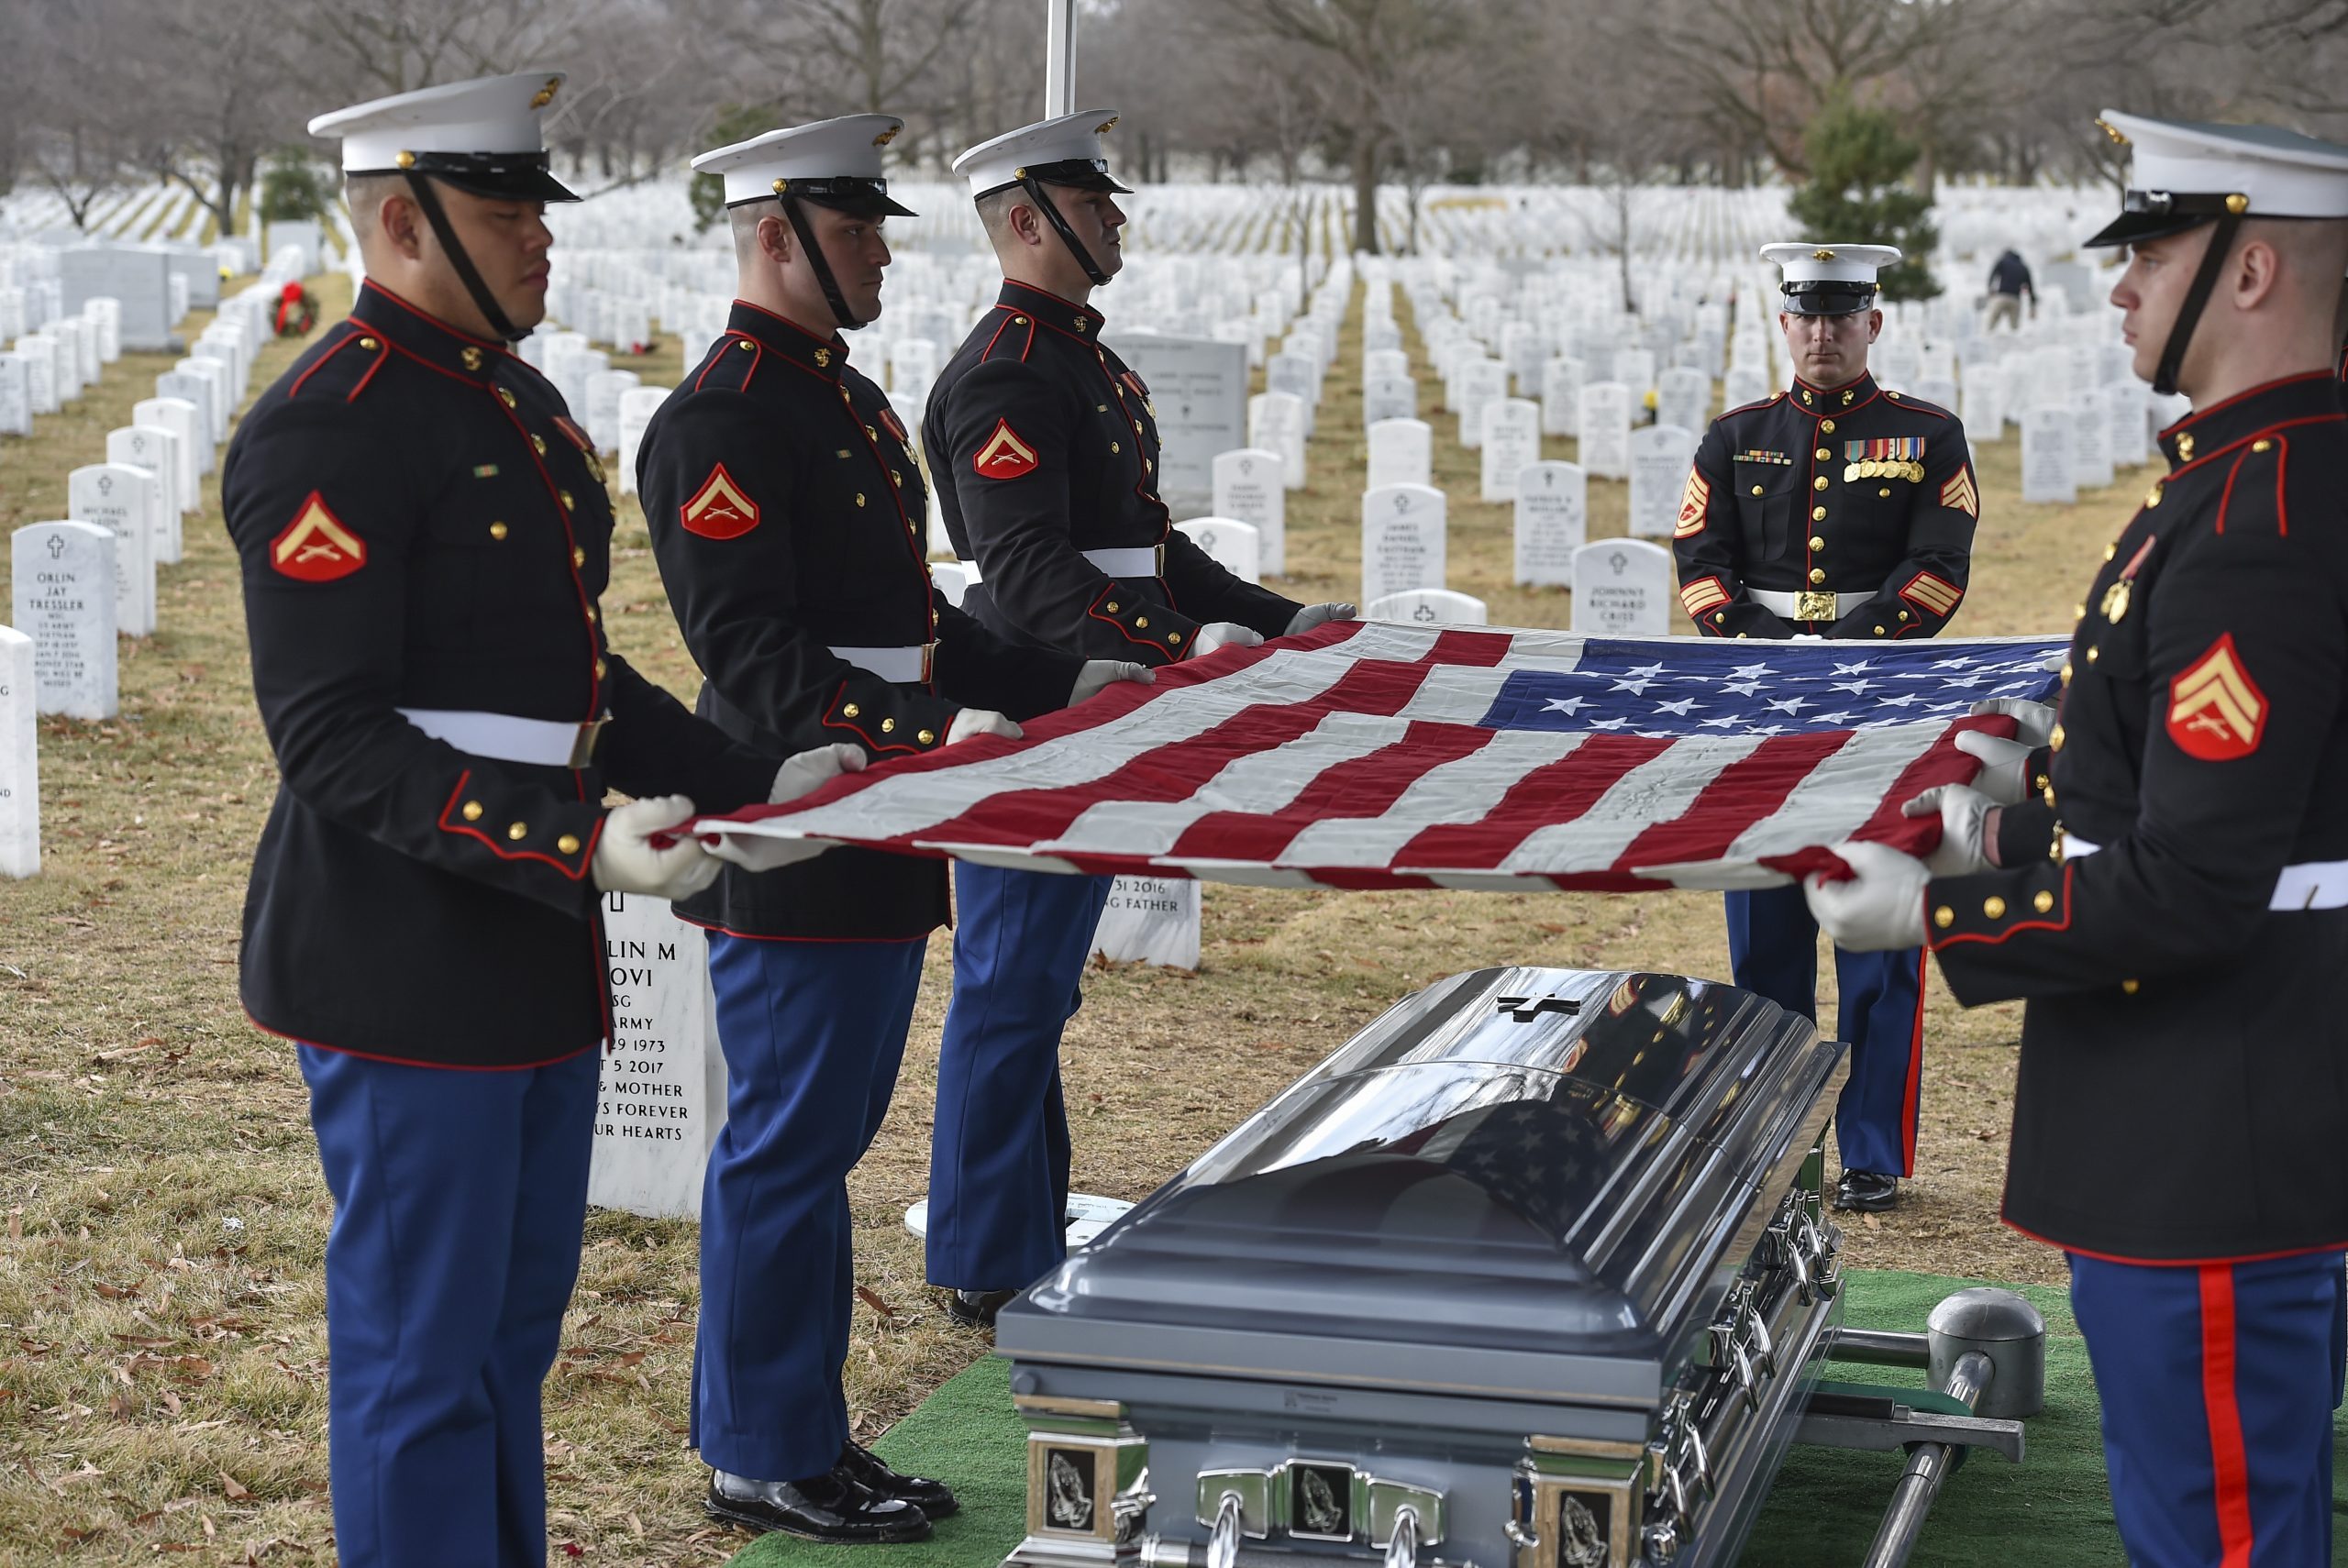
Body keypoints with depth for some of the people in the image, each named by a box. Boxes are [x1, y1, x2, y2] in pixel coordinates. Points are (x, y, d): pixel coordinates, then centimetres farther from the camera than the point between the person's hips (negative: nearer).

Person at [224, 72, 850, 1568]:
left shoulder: (517, 403, 13)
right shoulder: (325, 432, -17)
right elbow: (333, 742, -21)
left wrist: (755, 780, 13)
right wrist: (578, 848, -29)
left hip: (534, 960, 9)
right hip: (406, 977, -9)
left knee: (515, 1330, 20)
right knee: (421, 1360, 2)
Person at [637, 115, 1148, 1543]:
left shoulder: (852, 400, 16)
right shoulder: (721, 420, -16)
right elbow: (757, 659, -23)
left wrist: (1061, 684, 16)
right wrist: (931, 735, -31)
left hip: (878, 842, 10)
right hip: (792, 850, -10)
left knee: (824, 1141, 16)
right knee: (784, 1146, 1)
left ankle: (809, 1434, 26)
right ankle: (763, 1458, 13)